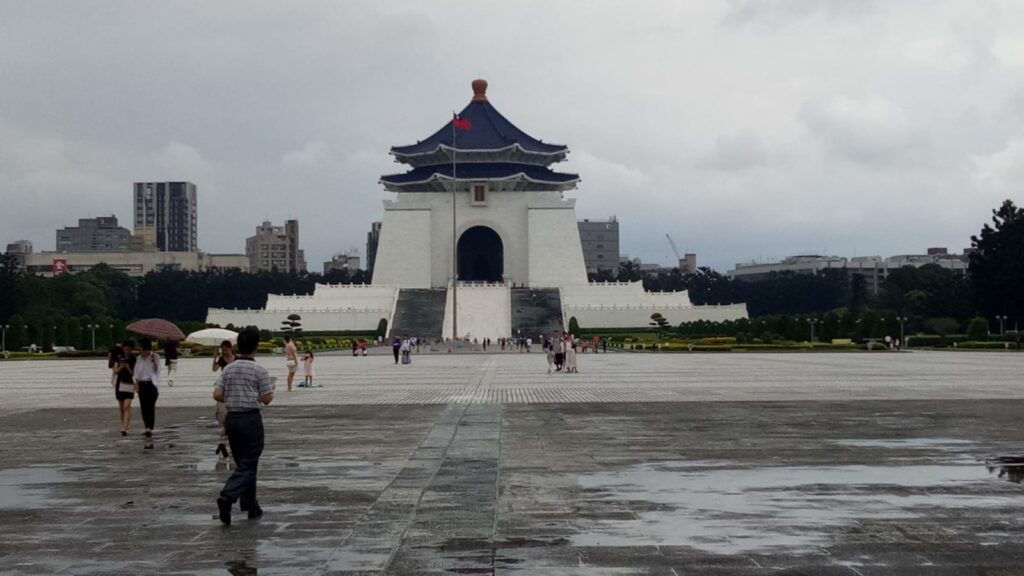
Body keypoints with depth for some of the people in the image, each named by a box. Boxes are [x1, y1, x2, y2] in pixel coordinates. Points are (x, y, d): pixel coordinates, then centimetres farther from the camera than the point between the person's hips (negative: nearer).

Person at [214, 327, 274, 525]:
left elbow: (217, 395, -1)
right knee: (247, 465, -4)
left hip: (232, 418, 5)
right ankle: (227, 497, -24)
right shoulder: (259, 370, -9)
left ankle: (251, 506, 20)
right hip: (251, 418, -5)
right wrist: (272, 389, 13)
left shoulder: (228, 369, 4)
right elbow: (266, 399, -7)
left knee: (242, 463, 16)